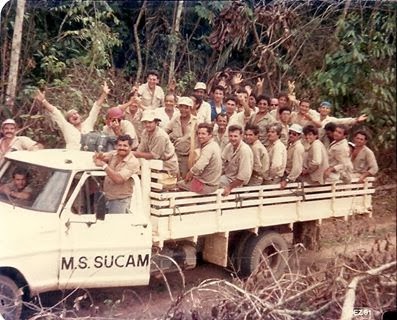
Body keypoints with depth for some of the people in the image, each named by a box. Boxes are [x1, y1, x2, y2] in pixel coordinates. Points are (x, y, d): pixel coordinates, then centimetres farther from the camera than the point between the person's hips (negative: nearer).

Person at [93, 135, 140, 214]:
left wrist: (104, 165, -27)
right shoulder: (113, 154, 2)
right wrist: (99, 156, -26)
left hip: (120, 200, -6)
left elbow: (118, 179, -26)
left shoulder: (133, 162, -17)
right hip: (105, 197, 6)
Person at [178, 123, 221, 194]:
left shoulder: (208, 149, -26)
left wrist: (188, 175, -17)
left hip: (206, 186, -9)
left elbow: (198, 168, -36)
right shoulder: (214, 145, 6)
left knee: (178, 184, 8)